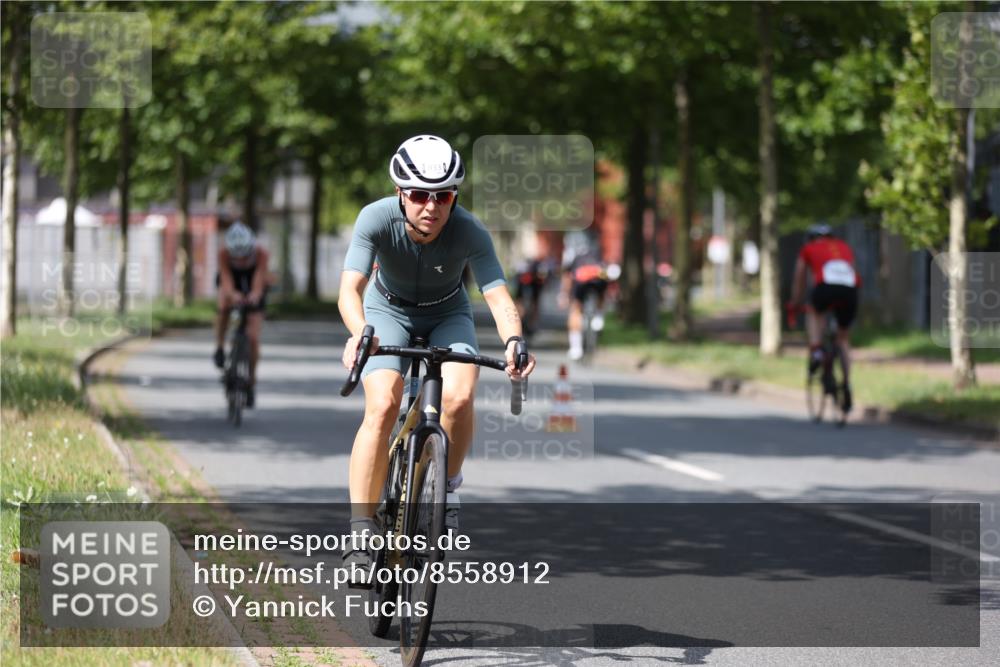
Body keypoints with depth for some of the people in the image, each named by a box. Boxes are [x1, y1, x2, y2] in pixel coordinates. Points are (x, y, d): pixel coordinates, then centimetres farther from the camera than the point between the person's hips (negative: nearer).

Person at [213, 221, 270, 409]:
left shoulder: (261, 253, -33)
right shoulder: (224, 253, -32)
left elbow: (259, 283, -39)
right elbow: (226, 279, -38)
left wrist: (255, 295, -62)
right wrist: (232, 294, -60)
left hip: (252, 287, 0)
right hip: (233, 283, 0)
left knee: (253, 337, -8)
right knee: (224, 305, -36)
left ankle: (251, 381, 10)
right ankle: (219, 348, -15)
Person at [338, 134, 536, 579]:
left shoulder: (469, 232, -29)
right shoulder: (377, 219, -30)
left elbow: (498, 295, -37)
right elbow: (351, 287, -39)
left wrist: (513, 341, -58)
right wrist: (359, 333, -60)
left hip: (447, 316, 1)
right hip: (388, 312, -1)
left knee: (459, 397, -27)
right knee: (382, 407, -24)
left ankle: (447, 487, 1)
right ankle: (360, 531, -20)